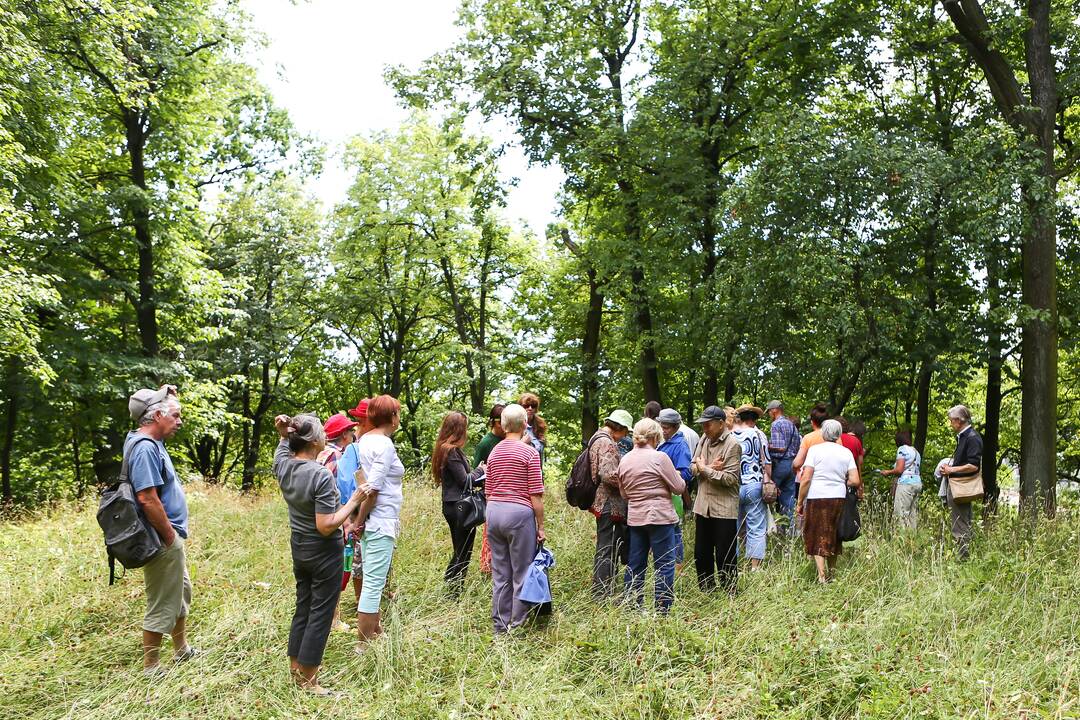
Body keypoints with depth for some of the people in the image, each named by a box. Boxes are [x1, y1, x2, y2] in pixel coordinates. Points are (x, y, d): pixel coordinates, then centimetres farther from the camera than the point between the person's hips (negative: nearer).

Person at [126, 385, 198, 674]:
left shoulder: (151, 441, 6)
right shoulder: (145, 448, -24)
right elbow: (147, 499, -29)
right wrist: (170, 538, -22)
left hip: (172, 538, 11)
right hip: (163, 540, -11)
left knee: (182, 592, 23)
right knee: (162, 605, 2)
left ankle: (182, 651, 39)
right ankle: (151, 668, 15)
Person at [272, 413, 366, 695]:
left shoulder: (283, 466, -6)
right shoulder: (322, 476, -27)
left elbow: (285, 448, 19)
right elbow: (327, 526, -26)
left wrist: (284, 434, -1)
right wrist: (353, 501, -19)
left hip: (299, 547, 7)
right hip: (325, 552, -7)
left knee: (303, 607, 20)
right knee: (320, 613, 5)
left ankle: (296, 668, 32)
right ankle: (307, 679, 15)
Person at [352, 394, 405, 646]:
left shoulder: (364, 440, 9)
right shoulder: (385, 445, -16)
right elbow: (372, 489, -20)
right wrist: (359, 521, -11)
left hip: (369, 521, 9)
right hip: (381, 521, -9)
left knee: (372, 580, 19)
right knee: (374, 583, -3)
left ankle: (374, 630, 33)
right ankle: (364, 643, 3)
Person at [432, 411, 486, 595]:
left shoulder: (444, 449, 12)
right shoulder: (452, 451, -18)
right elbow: (465, 480, -17)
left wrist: (481, 479, 7)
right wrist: (480, 470, -1)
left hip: (450, 505, 10)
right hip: (459, 506, -10)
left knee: (459, 551, 18)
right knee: (463, 552, 1)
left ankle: (449, 587, 24)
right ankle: (455, 592, 7)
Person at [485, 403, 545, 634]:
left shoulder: (494, 452, 9)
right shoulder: (530, 452, -8)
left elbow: (488, 491, 13)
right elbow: (536, 495, -8)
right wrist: (540, 526, -1)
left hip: (494, 511, 6)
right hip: (519, 512, -6)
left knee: (499, 573, 12)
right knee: (521, 574, 3)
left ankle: (500, 628, 18)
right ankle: (517, 628, 7)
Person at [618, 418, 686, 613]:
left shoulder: (624, 460, 6)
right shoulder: (659, 457, -12)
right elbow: (679, 488, -6)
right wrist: (678, 476, 13)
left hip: (635, 517, 6)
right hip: (660, 517, -6)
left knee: (635, 564, 13)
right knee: (664, 565, 1)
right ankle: (662, 610, 2)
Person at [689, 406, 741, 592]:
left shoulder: (732, 445, -12)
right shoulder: (704, 439, 9)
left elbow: (730, 478, -19)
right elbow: (693, 467, 6)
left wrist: (705, 469, -12)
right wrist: (710, 468, -13)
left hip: (724, 509, -7)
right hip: (703, 505, 7)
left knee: (725, 556, 1)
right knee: (701, 554, 15)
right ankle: (705, 591, 28)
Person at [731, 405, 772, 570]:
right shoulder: (758, 435, -3)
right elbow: (767, 463, -1)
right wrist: (768, 483, 9)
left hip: (732, 487, 2)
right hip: (754, 486, -2)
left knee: (735, 529, 12)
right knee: (757, 530, 3)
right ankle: (755, 567, 2)